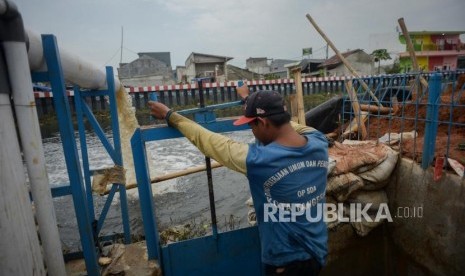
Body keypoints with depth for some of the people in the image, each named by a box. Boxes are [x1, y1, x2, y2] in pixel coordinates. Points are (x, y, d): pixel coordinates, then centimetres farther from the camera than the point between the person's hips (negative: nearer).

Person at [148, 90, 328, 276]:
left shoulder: (259, 160, -29)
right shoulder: (318, 141, -13)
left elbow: (209, 142, -15)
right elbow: (283, 121, 6)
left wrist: (169, 116, -1)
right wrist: (252, 101, 19)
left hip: (287, 261, -6)